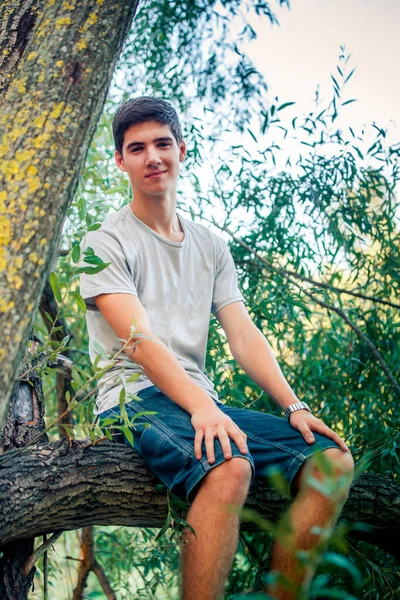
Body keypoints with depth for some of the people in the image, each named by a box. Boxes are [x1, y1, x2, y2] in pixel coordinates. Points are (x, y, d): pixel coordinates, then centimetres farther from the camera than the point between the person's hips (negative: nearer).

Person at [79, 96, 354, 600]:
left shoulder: (210, 247, 19)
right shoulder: (106, 243, 1)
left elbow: (244, 335, 10)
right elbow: (139, 337, -13)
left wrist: (293, 406, -5)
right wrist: (200, 407, -28)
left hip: (203, 402, 6)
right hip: (134, 400, -6)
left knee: (332, 459, -12)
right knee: (229, 467, -36)